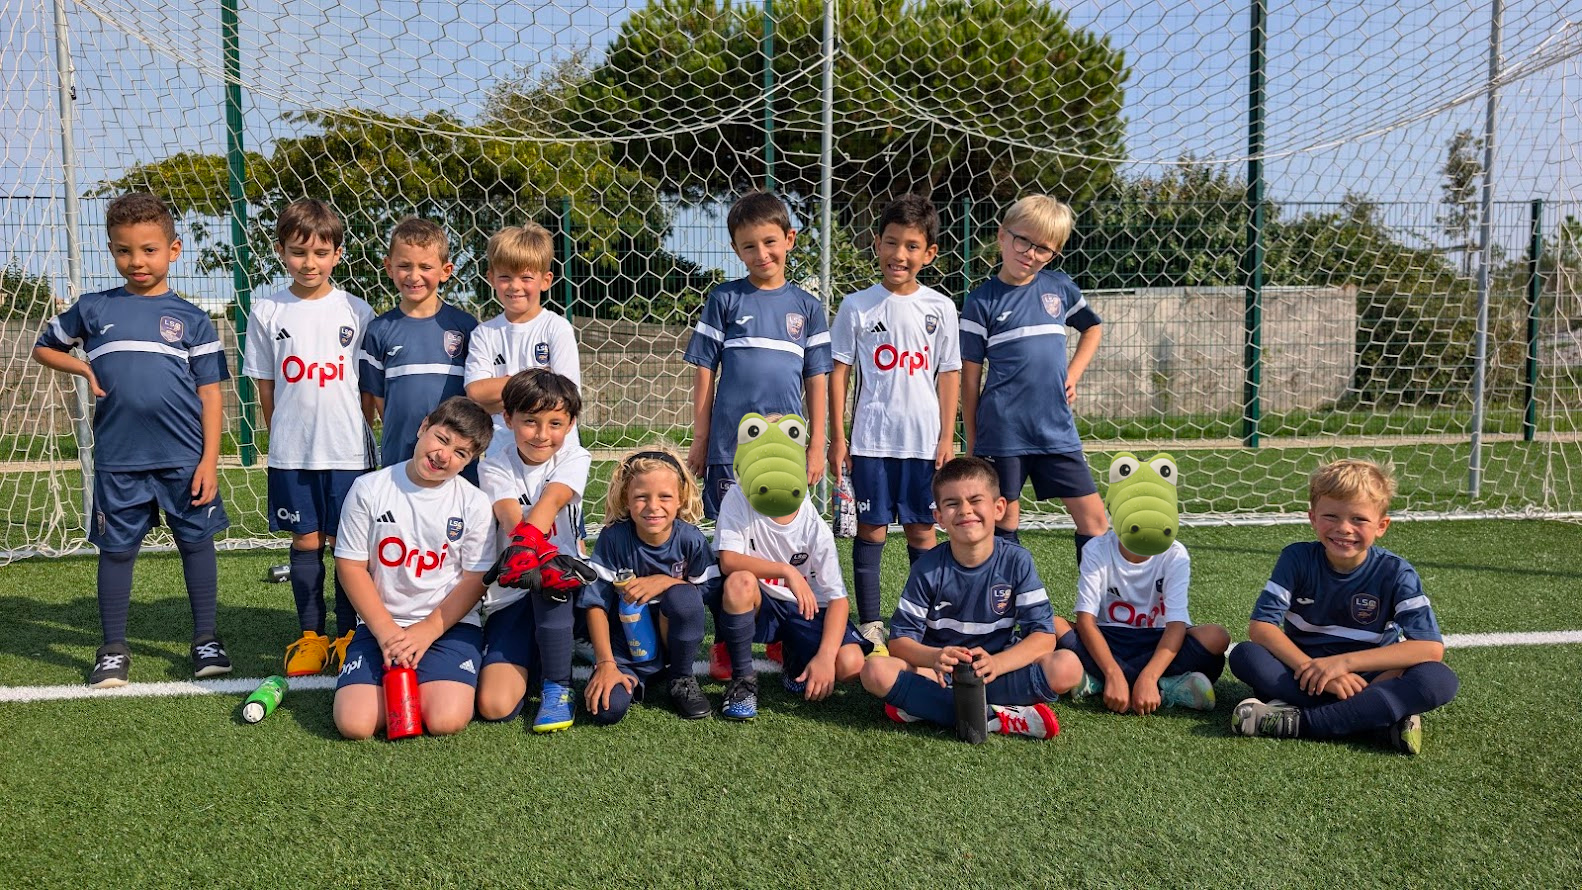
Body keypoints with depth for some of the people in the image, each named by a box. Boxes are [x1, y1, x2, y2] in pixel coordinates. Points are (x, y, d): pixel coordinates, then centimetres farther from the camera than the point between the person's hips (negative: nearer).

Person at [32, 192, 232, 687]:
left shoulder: (191, 319, 4)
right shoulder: (93, 310, 8)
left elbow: (210, 392, 2)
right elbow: (44, 347, 22)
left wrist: (210, 460, -5)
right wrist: (86, 369, 1)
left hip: (184, 459, -1)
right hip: (118, 460, 1)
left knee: (196, 541, 5)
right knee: (116, 549, 8)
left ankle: (205, 640, 18)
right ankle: (113, 650, 20)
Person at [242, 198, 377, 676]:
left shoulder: (356, 312, 0)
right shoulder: (267, 312, 2)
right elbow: (265, 386, 8)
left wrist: (361, 436, 2)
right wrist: (284, 436, 8)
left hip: (348, 451, -1)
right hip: (290, 453, 1)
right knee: (305, 541, 9)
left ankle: (349, 634, 17)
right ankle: (310, 635, 20)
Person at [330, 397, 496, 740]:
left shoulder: (474, 504, -3)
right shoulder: (368, 489, -2)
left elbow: (475, 581, -2)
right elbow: (350, 566, -1)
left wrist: (424, 633, -12)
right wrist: (387, 632, -10)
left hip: (449, 625, -1)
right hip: (379, 625, 1)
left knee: (446, 721, -23)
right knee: (355, 724, -19)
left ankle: (433, 682, 10)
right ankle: (390, 683, 12)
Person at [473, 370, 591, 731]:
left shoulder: (574, 458, -2)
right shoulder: (495, 466, -2)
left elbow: (549, 503, -23)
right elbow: (511, 518, -22)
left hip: (561, 584, 0)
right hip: (510, 594, 0)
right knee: (495, 706, -18)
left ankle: (558, 685, -14)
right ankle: (527, 660, 18)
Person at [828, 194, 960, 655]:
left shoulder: (940, 307, 4)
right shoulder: (857, 306, 1)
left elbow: (949, 375, 6)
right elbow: (838, 372, 2)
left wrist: (947, 437, 1)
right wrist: (836, 438, -1)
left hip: (924, 439, 1)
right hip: (870, 439, -1)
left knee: (922, 528, 8)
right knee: (871, 528, 5)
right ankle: (869, 624, 14)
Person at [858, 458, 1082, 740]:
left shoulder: (1016, 561, -6)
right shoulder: (928, 569, -6)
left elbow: (1043, 634, -12)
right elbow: (900, 639, -9)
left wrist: (996, 663, -31)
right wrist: (934, 657, -33)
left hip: (1000, 669, 1)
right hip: (939, 673, 0)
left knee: (1068, 667, -27)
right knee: (875, 671, -28)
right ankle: (997, 717, -30)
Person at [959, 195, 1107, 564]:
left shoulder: (1060, 286, 7)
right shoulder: (983, 300, -3)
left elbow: (1092, 327, 25)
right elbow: (970, 373, -1)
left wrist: (1073, 374, 9)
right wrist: (972, 442, 0)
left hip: (1057, 427, 3)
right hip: (1002, 432, -3)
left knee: (1093, 516, 2)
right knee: (1005, 520, 5)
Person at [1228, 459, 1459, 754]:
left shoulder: (1395, 573, -9)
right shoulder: (1298, 559, -7)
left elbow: (1431, 648, -18)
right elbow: (1261, 626, -14)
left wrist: (1344, 662, -27)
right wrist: (1313, 670, -28)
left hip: (1370, 678, 0)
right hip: (1305, 671, 0)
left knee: (1441, 680, -29)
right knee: (1244, 656, -28)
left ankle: (1298, 722, -32)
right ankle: (1385, 713, -29)